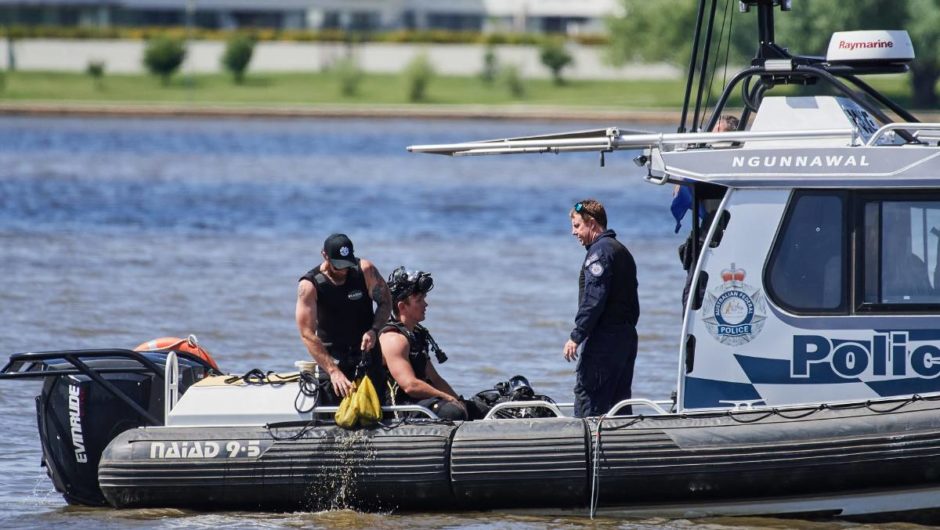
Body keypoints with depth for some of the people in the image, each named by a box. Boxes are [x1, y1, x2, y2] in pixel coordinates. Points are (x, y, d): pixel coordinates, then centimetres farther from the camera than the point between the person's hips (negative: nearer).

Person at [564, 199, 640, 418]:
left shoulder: (599, 251, -11)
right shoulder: (622, 251, 20)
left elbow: (594, 299, -20)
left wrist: (576, 336, -19)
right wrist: (627, 330, 19)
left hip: (603, 339, -10)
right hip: (627, 337, 10)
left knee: (587, 397, -9)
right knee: (619, 398, 10)